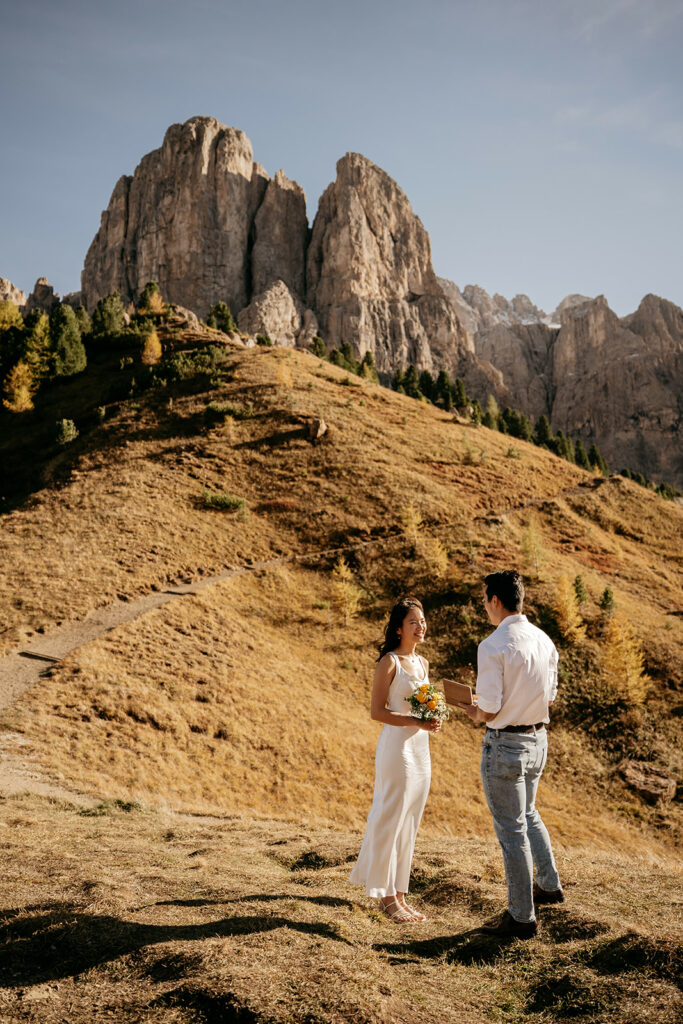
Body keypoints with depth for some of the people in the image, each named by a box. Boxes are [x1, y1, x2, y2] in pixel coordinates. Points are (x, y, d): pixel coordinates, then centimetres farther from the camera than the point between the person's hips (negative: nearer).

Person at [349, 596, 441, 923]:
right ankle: (387, 897, 14)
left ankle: (400, 895, 23)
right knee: (390, 822, 1)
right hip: (396, 748, -8)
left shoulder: (422, 663, 12)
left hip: (421, 749, 8)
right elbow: (377, 711, -14)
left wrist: (432, 721, 2)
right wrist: (416, 721, -21)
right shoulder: (389, 662, -10)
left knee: (409, 826, 13)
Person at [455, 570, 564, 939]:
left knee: (511, 829, 6)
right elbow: (549, 697, 10)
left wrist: (474, 713, 1)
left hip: (505, 743, -7)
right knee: (528, 814, 28)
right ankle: (549, 884, 42)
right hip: (538, 738, 8)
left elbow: (490, 710, -21)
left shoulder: (493, 646, -22)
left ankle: (522, 916, 18)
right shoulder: (543, 640, 1)